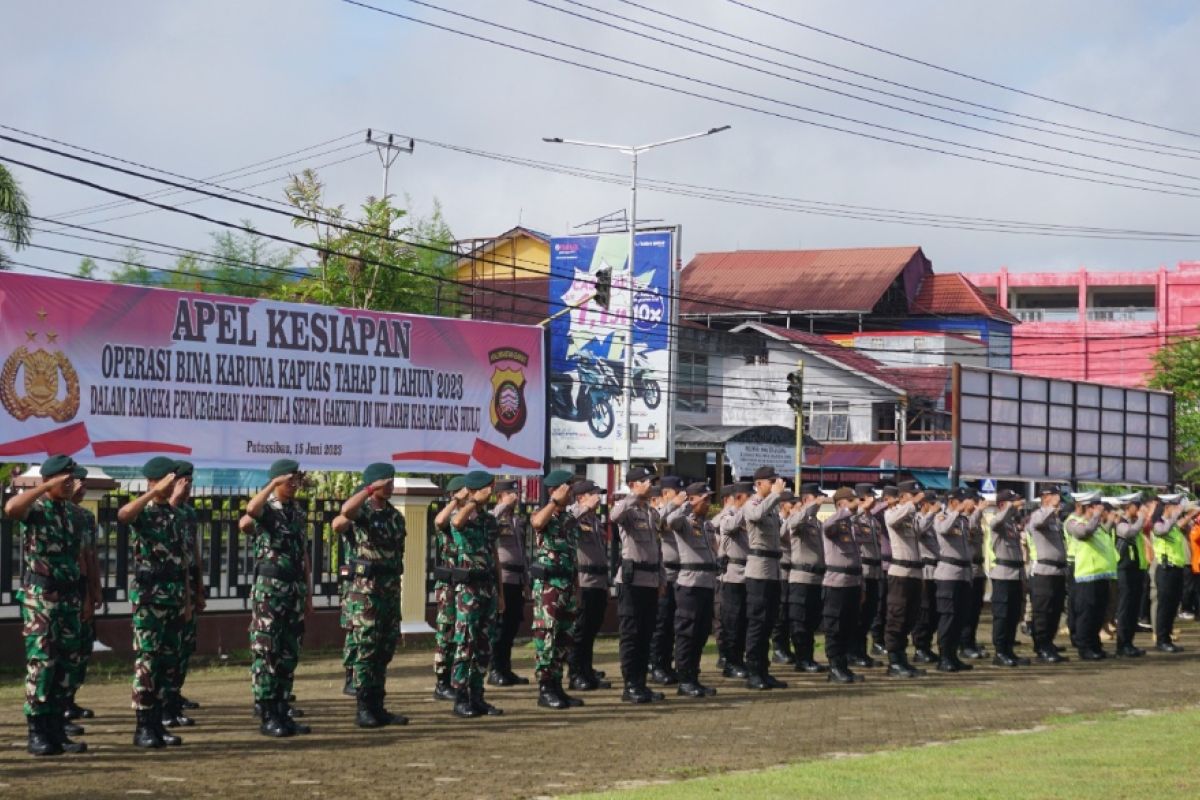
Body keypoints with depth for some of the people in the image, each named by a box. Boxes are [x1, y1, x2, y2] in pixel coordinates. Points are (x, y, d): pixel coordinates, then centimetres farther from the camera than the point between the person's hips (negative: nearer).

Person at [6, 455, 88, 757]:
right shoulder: (36, 510, -7)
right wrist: (47, 487, -28)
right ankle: (36, 734, -5)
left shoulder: (71, 513, 14)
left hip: (68, 597, 7)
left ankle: (56, 731, 12)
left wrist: (82, 596, 16)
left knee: (65, 664, 7)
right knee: (41, 664, -8)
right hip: (40, 598, -7)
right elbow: (11, 508, -32)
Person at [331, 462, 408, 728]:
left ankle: (377, 706, 14)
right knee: (365, 650, -6)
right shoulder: (361, 511, -7)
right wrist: (371, 489, -27)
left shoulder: (395, 516, 14)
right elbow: (346, 511, -33)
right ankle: (363, 709, -2)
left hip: (391, 589, 7)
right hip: (365, 589, -7)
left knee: (385, 651, 8)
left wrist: (395, 586, 17)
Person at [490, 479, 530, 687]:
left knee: (512, 626, 9)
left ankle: (506, 670, 15)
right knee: (500, 627, -5)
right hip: (501, 578, -7)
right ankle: (495, 671, 0)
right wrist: (503, 506, -26)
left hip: (517, 579, 7)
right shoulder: (494, 517, -5)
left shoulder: (519, 520, 17)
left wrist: (525, 580, 20)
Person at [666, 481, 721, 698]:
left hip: (708, 584, 8)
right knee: (687, 633, -4)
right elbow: (671, 520, -30)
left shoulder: (708, 525, 17)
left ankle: (693, 678, 16)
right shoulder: (684, 522, -6)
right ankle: (685, 680, 0)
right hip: (690, 584, -8)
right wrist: (688, 504, -21)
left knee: (702, 633, 9)